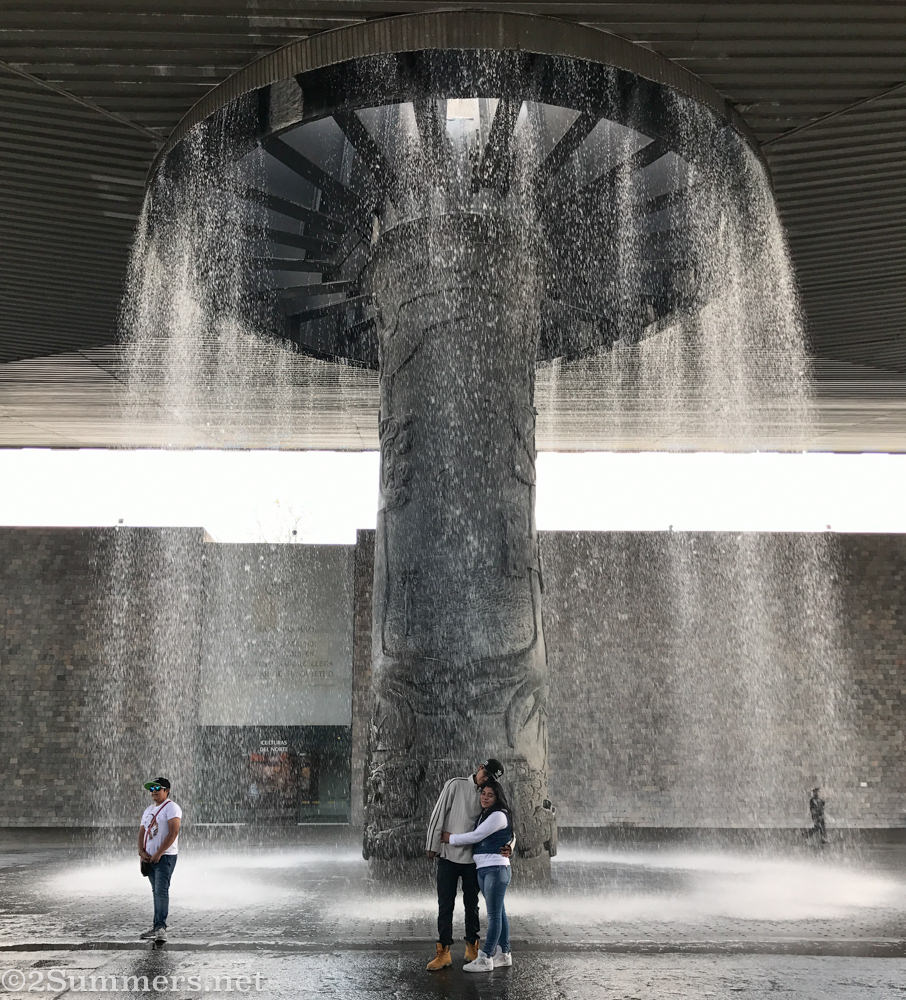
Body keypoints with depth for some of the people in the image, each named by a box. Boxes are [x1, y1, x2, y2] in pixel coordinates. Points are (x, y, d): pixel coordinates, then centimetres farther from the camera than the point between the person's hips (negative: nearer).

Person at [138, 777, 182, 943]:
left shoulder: (171, 807, -8)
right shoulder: (148, 810, 19)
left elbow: (173, 832, -17)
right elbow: (142, 832, 16)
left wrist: (158, 854, -18)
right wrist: (141, 851, -2)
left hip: (165, 857, -8)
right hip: (150, 858, 8)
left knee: (161, 891, -14)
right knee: (156, 892, 10)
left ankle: (160, 927, -17)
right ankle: (158, 928, 14)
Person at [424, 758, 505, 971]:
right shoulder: (456, 785, -4)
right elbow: (438, 815, -5)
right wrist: (432, 845, -8)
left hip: (472, 859, 2)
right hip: (448, 856, -2)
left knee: (471, 905, 11)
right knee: (445, 905, 0)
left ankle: (472, 947, 23)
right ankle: (443, 951, 5)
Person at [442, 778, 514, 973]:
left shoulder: (498, 815, -11)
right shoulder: (484, 816, 19)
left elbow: (475, 836, -13)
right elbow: (476, 840, 19)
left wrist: (450, 838, -3)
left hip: (496, 868, -9)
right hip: (483, 869, 9)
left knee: (494, 914, -6)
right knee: (498, 912, 12)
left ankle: (485, 958, -8)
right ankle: (504, 954, 17)